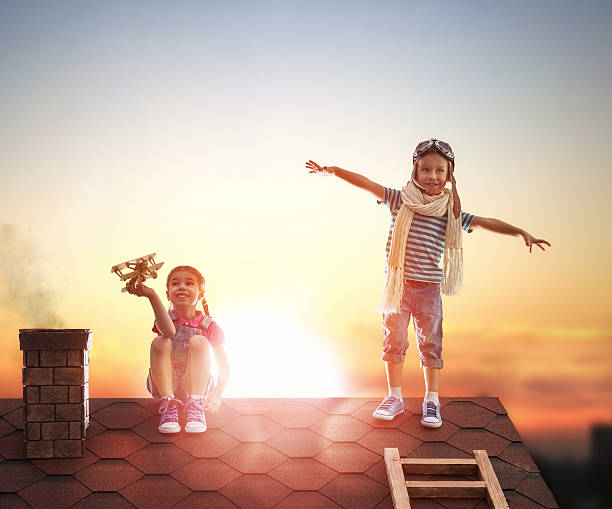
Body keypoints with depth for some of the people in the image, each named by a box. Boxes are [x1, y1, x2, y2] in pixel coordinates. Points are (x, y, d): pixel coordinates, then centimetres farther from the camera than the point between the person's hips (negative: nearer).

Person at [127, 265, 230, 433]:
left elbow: (224, 368, -2)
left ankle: (195, 405, -28)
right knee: (160, 342, -24)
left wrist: (216, 393, -22)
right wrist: (151, 295, -44)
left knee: (198, 341, -23)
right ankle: (168, 405, -28)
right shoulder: (166, 318, -4)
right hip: (164, 385, 0)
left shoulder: (209, 326, -2)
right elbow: (169, 331, -32)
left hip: (196, 385, 0)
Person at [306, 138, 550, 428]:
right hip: (398, 285, 0)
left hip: (429, 289, 0)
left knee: (431, 344, 4)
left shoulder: (450, 212, 1)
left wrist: (521, 232, -5)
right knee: (394, 341, 7)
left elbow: (485, 222, 1)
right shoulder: (401, 200, -2)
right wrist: (333, 171, -16)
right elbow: (367, 184, -7)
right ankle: (394, 397, 20)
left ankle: (431, 401, 15)